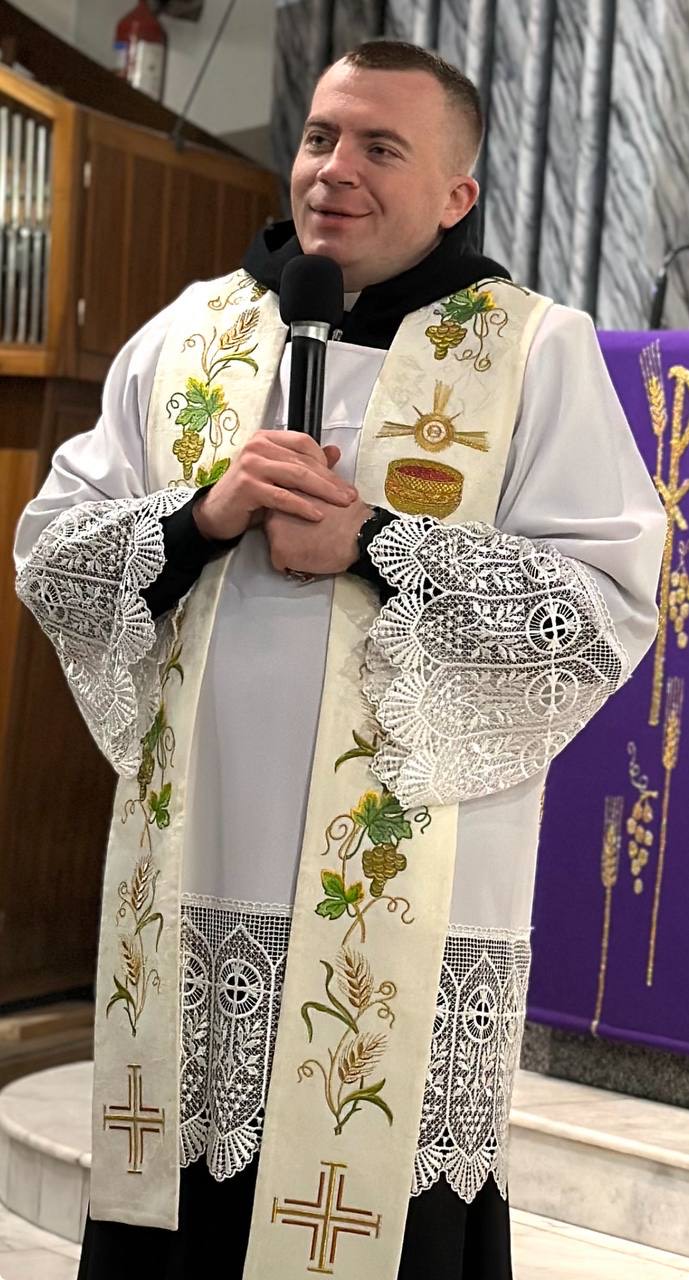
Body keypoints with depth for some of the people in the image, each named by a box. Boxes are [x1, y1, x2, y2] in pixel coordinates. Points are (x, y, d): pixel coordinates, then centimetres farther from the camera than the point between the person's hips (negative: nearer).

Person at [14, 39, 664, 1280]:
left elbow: (612, 601, -9)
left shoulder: (537, 351, 0)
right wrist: (202, 514, -11)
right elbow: (48, 550, 8)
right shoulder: (191, 331, 12)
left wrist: (374, 544, -16)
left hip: (407, 909, -3)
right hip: (190, 881, 4)